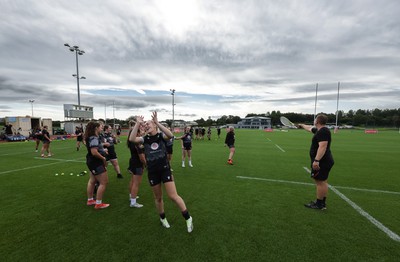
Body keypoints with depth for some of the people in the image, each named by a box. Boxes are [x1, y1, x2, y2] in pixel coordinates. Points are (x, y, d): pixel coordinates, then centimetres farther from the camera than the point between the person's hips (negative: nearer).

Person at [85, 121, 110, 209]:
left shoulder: (92, 137, 8)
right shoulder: (94, 138, -23)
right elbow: (94, 152, -31)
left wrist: (103, 151, 11)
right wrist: (103, 158, -18)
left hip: (92, 162, 11)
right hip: (96, 162, -11)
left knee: (92, 181, 21)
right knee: (104, 182, -3)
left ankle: (90, 200, 35)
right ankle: (98, 203, 6)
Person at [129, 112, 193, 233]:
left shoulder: (161, 136, -5)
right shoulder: (144, 139, 2)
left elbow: (170, 135, -29)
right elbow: (132, 139, -16)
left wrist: (157, 122, -30)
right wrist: (137, 123, -18)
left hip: (165, 169, -3)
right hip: (152, 172, 3)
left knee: (173, 196, -6)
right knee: (158, 198, 17)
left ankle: (188, 218, 14)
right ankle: (163, 218, 43)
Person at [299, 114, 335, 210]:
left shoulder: (323, 131, -19)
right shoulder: (319, 130, 13)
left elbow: (322, 146, -29)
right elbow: (310, 128, 34)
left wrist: (316, 160, -33)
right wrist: (302, 125, 51)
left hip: (321, 162, -10)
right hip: (324, 161, 10)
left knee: (319, 182, -3)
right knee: (323, 182, 15)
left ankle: (319, 204, 7)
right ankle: (323, 203, 26)